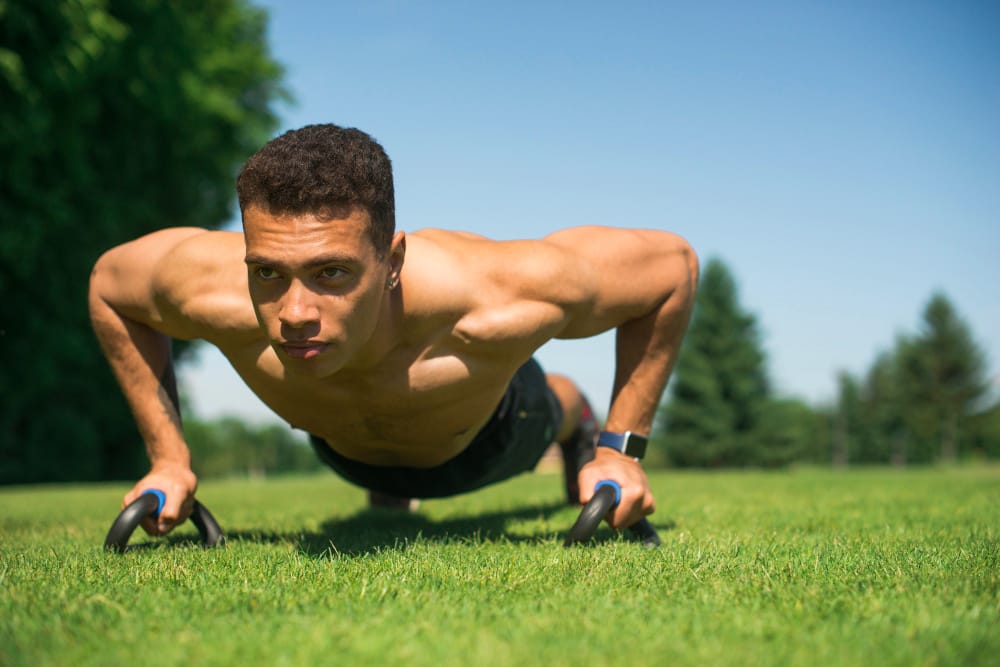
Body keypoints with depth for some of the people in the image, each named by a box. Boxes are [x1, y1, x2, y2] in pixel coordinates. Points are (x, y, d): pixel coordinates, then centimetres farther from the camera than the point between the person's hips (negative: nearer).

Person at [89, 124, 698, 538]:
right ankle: (389, 485, 76)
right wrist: (169, 458, -20)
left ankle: (576, 419, 73)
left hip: (483, 440, -1)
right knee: (385, 485, 39)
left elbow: (674, 261, -33)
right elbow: (108, 279, -19)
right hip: (343, 450, 1)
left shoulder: (493, 303, -51)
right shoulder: (210, 288, -45)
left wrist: (620, 449, -30)